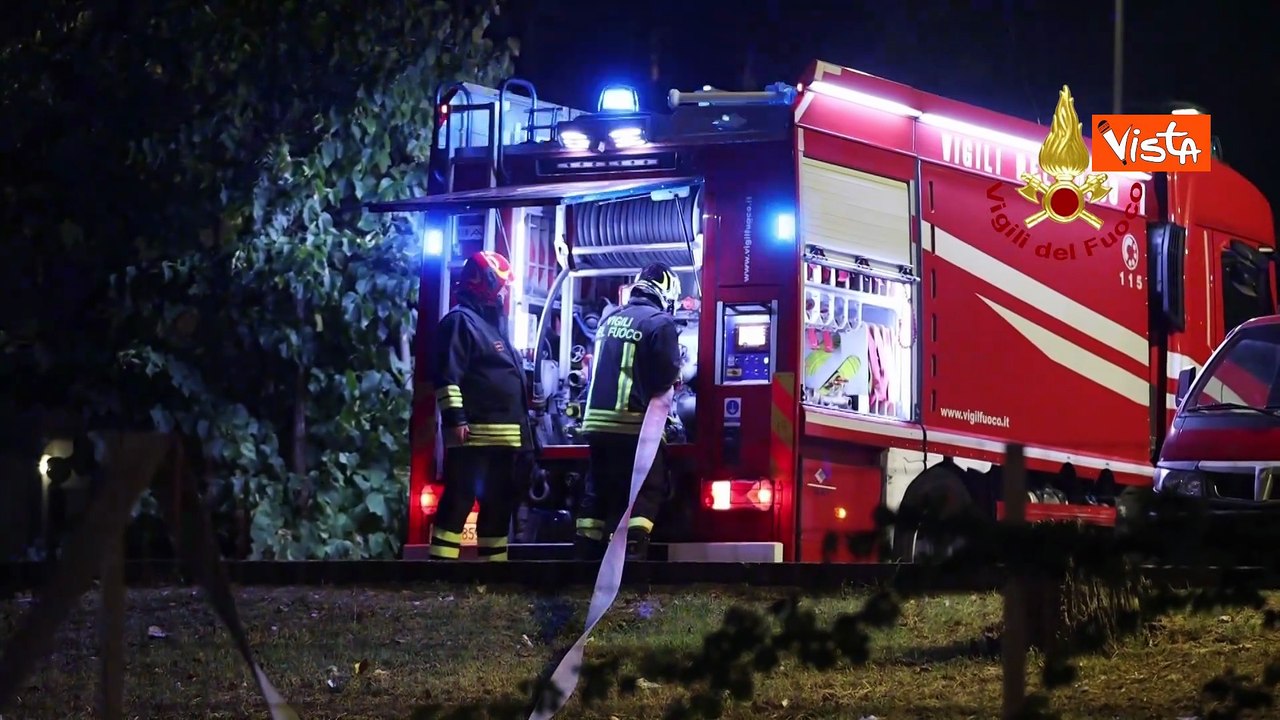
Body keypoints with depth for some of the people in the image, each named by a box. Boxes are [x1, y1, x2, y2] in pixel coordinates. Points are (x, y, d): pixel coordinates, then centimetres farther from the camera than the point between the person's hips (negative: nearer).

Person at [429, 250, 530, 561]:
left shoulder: (493, 323, 23)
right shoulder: (461, 320, -8)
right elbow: (447, 375, -16)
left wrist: (520, 426, 28)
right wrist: (454, 418, -22)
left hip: (503, 435, 10)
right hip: (473, 433, -10)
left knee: (499, 502, 12)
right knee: (459, 500, -12)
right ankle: (441, 564, -14)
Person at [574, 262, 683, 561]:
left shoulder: (608, 319, 15)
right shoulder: (660, 322, -7)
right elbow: (669, 374, -12)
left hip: (597, 420, 7)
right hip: (636, 424, -7)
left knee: (597, 493, 12)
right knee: (644, 495, -4)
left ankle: (585, 560, 10)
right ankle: (631, 559, -17)